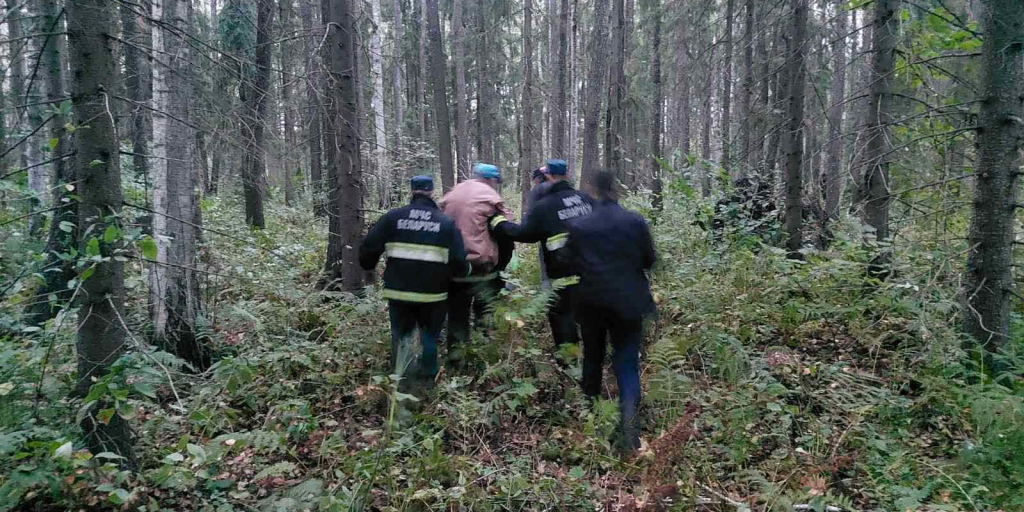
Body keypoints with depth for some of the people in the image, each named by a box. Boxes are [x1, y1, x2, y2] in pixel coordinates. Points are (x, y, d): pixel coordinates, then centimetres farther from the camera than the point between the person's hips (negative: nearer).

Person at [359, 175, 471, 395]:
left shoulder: (392, 217, -1)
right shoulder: (447, 223, -2)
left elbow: (368, 248, -2)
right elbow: (459, 262, -7)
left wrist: (368, 265, 20)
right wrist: (464, 270, 16)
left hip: (399, 291, 0)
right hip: (433, 293, 0)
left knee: (401, 334, 16)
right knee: (430, 335, 19)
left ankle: (402, 377, -2)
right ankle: (427, 378, 26)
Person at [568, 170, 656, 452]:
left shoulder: (578, 227, -7)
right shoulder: (635, 221, -6)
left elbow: (571, 265, 0)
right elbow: (649, 260, 2)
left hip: (592, 303, 1)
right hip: (628, 303, -1)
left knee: (592, 357, 20)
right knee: (627, 362, 4)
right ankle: (629, 411, -20)